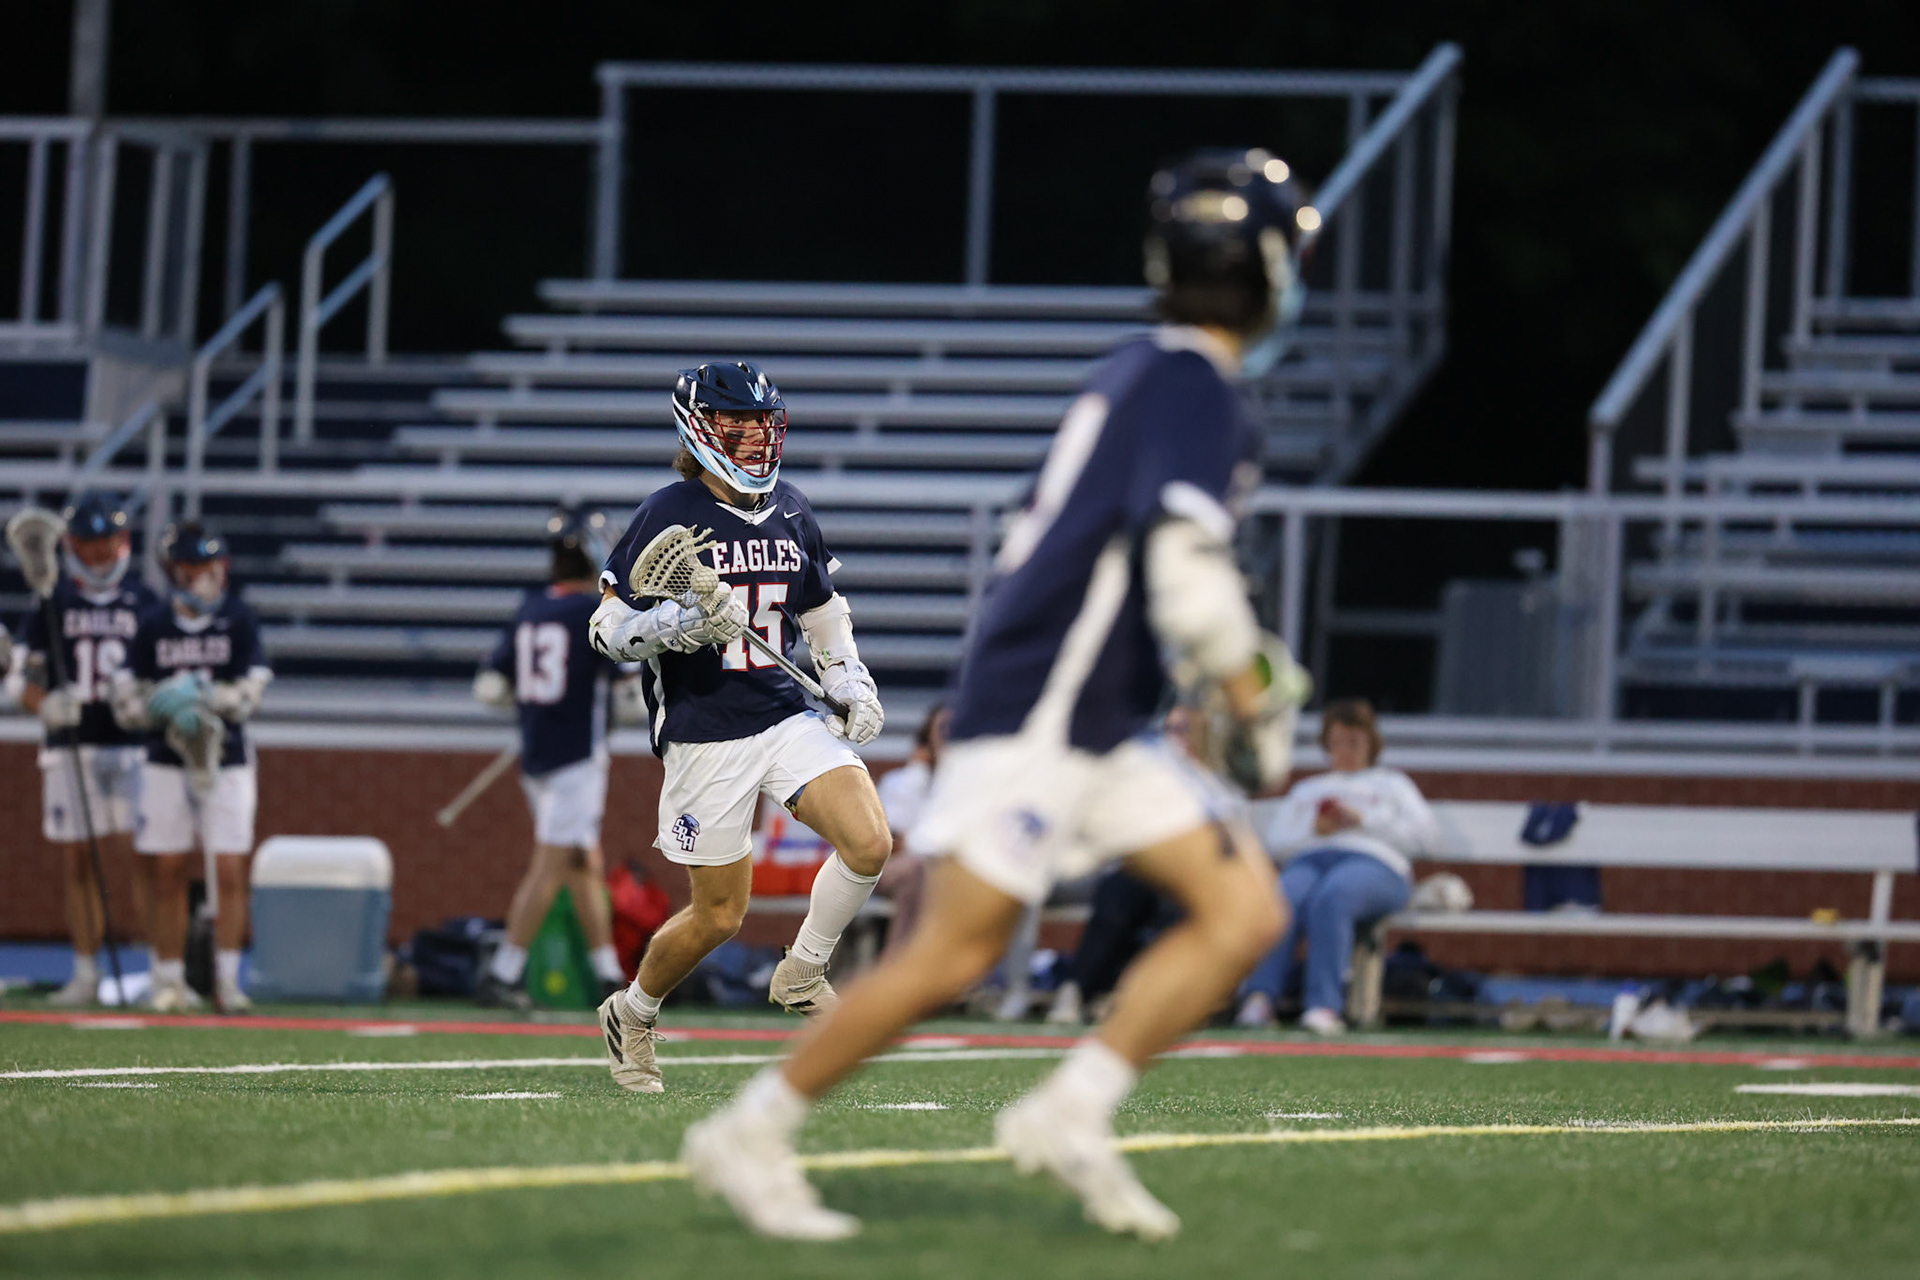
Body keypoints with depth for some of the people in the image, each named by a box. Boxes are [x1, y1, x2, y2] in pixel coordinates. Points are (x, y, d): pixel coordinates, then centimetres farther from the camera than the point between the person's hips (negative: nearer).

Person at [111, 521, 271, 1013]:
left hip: (226, 763, -1)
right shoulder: (153, 625, 1)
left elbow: (248, 695, -10)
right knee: (169, 874, 3)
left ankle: (227, 980, -1)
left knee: (230, 873, -6)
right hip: (166, 763, 1)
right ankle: (169, 981, 9)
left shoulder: (240, 619, -3)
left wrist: (200, 695, -24)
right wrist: (168, 707, -18)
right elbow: (127, 701, -1)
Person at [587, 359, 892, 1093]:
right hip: (705, 736, -5)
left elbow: (823, 614, 23)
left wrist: (851, 684, 9)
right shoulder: (667, 514, -8)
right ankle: (632, 1015, 28)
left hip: (789, 714, 5)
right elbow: (607, 629, -8)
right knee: (719, 916, 1)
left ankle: (801, 977, 7)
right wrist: (684, 624, -25)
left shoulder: (790, 511, 9)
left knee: (869, 844, -17)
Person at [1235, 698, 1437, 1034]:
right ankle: (1259, 997, -52)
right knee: (1284, 900, -37)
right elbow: (1272, 839, 22)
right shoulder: (1308, 789, 38)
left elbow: (1425, 836, 12)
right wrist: (1313, 828, 2)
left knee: (1330, 898, -41)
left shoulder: (1392, 784, 30)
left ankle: (1323, 1004, -51)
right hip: (1309, 859, 2)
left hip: (1374, 862, -2)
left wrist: (1362, 820, 3)